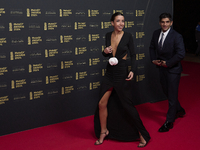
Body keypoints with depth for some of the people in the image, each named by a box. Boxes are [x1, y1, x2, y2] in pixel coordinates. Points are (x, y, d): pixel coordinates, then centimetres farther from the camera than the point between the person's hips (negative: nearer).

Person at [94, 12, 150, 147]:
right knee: (102, 104, 4)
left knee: (128, 106, 0)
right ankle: (104, 131, 26)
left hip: (122, 74, -4)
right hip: (109, 74, 5)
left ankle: (142, 135, 15)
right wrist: (105, 51, -7)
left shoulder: (128, 36, -7)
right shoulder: (108, 35, 5)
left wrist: (132, 71, -17)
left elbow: (133, 55, -3)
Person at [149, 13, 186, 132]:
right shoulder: (156, 33, 2)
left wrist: (167, 63, -19)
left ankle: (169, 122, 12)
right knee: (167, 92, 20)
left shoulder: (176, 36, -18)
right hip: (162, 68, 7)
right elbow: (152, 47, 16)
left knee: (172, 95, 2)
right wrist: (153, 59, 0)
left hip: (173, 69, -7)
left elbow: (181, 54, -23)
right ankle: (180, 110, 44)